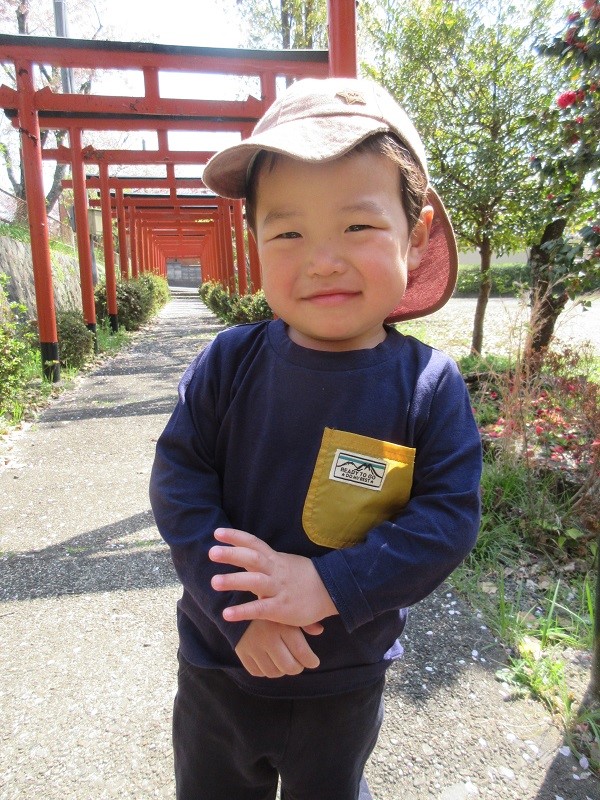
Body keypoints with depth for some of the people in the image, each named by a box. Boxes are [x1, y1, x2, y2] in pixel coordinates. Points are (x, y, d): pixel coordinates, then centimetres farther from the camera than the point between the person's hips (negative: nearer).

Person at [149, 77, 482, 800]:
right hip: (219, 665, 2)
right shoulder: (229, 363, -16)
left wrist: (328, 586, -27)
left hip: (345, 683, 0)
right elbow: (179, 479, -13)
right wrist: (239, 605, -22)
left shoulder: (429, 384, -17)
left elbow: (448, 517, -16)